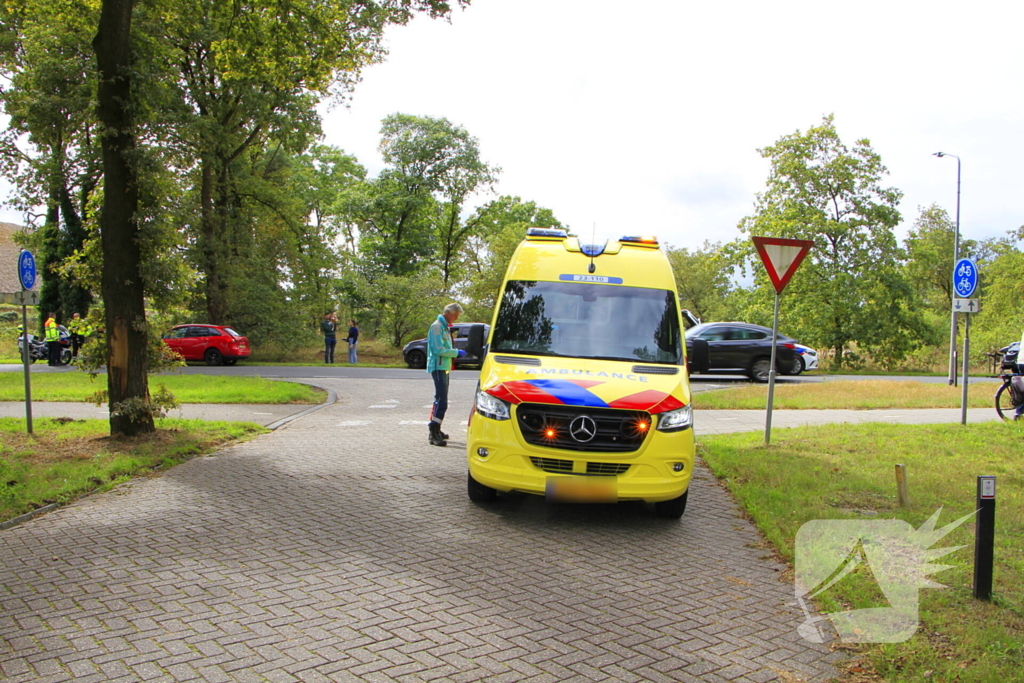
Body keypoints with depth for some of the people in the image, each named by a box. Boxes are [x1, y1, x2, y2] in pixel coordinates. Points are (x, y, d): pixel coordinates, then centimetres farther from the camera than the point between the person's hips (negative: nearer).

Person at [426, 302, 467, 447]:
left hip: (444, 368, 10)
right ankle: (434, 434, -15)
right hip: (438, 368, -10)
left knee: (440, 400, 15)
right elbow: (438, 349, -21)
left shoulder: (445, 327, 18)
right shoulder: (437, 326, -14)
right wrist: (456, 352, -16)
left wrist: (455, 352, 8)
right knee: (441, 401, -14)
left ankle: (436, 431, 24)